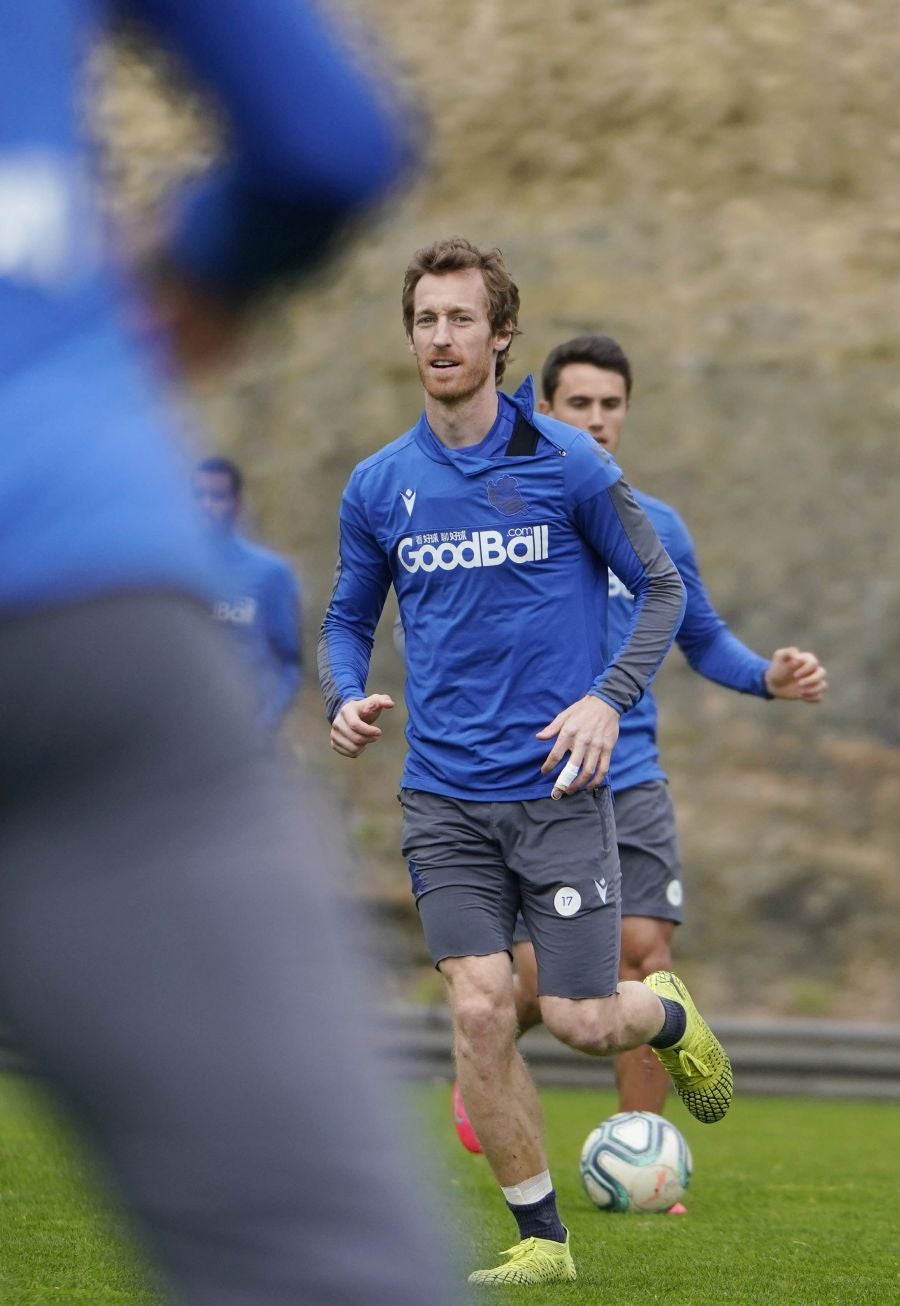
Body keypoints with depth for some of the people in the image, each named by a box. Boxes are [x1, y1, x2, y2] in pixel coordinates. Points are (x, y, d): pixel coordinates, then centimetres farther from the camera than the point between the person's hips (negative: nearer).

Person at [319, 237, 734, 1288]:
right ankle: (541, 1240, 4)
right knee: (479, 1010, -8)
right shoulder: (378, 485, 6)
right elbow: (349, 617, 18)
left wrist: (608, 698, -11)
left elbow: (662, 588, 3)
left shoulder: (567, 464, -3)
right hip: (443, 798, 3)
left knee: (583, 1022, -5)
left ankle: (670, 1013, 33)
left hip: (558, 787, -2)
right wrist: (345, 697, -3)